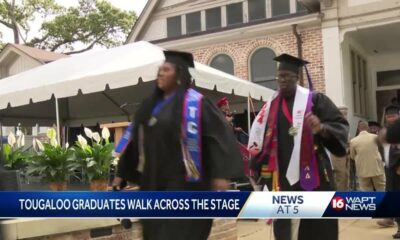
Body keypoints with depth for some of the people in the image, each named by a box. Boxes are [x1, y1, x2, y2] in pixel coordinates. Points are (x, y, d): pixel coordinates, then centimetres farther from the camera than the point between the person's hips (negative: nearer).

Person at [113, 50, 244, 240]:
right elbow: (135, 140, 20)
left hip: (183, 183, -7)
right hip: (154, 182, 7)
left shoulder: (194, 102, -7)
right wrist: (122, 173, 21)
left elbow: (218, 134, -15)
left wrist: (221, 174, -24)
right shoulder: (150, 105, 14)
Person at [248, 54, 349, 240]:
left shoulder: (314, 100, 0)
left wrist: (322, 128, -27)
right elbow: (260, 137, 15)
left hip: (311, 173, -3)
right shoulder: (271, 106, 11)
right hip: (282, 175, 3)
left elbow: (340, 126, -7)